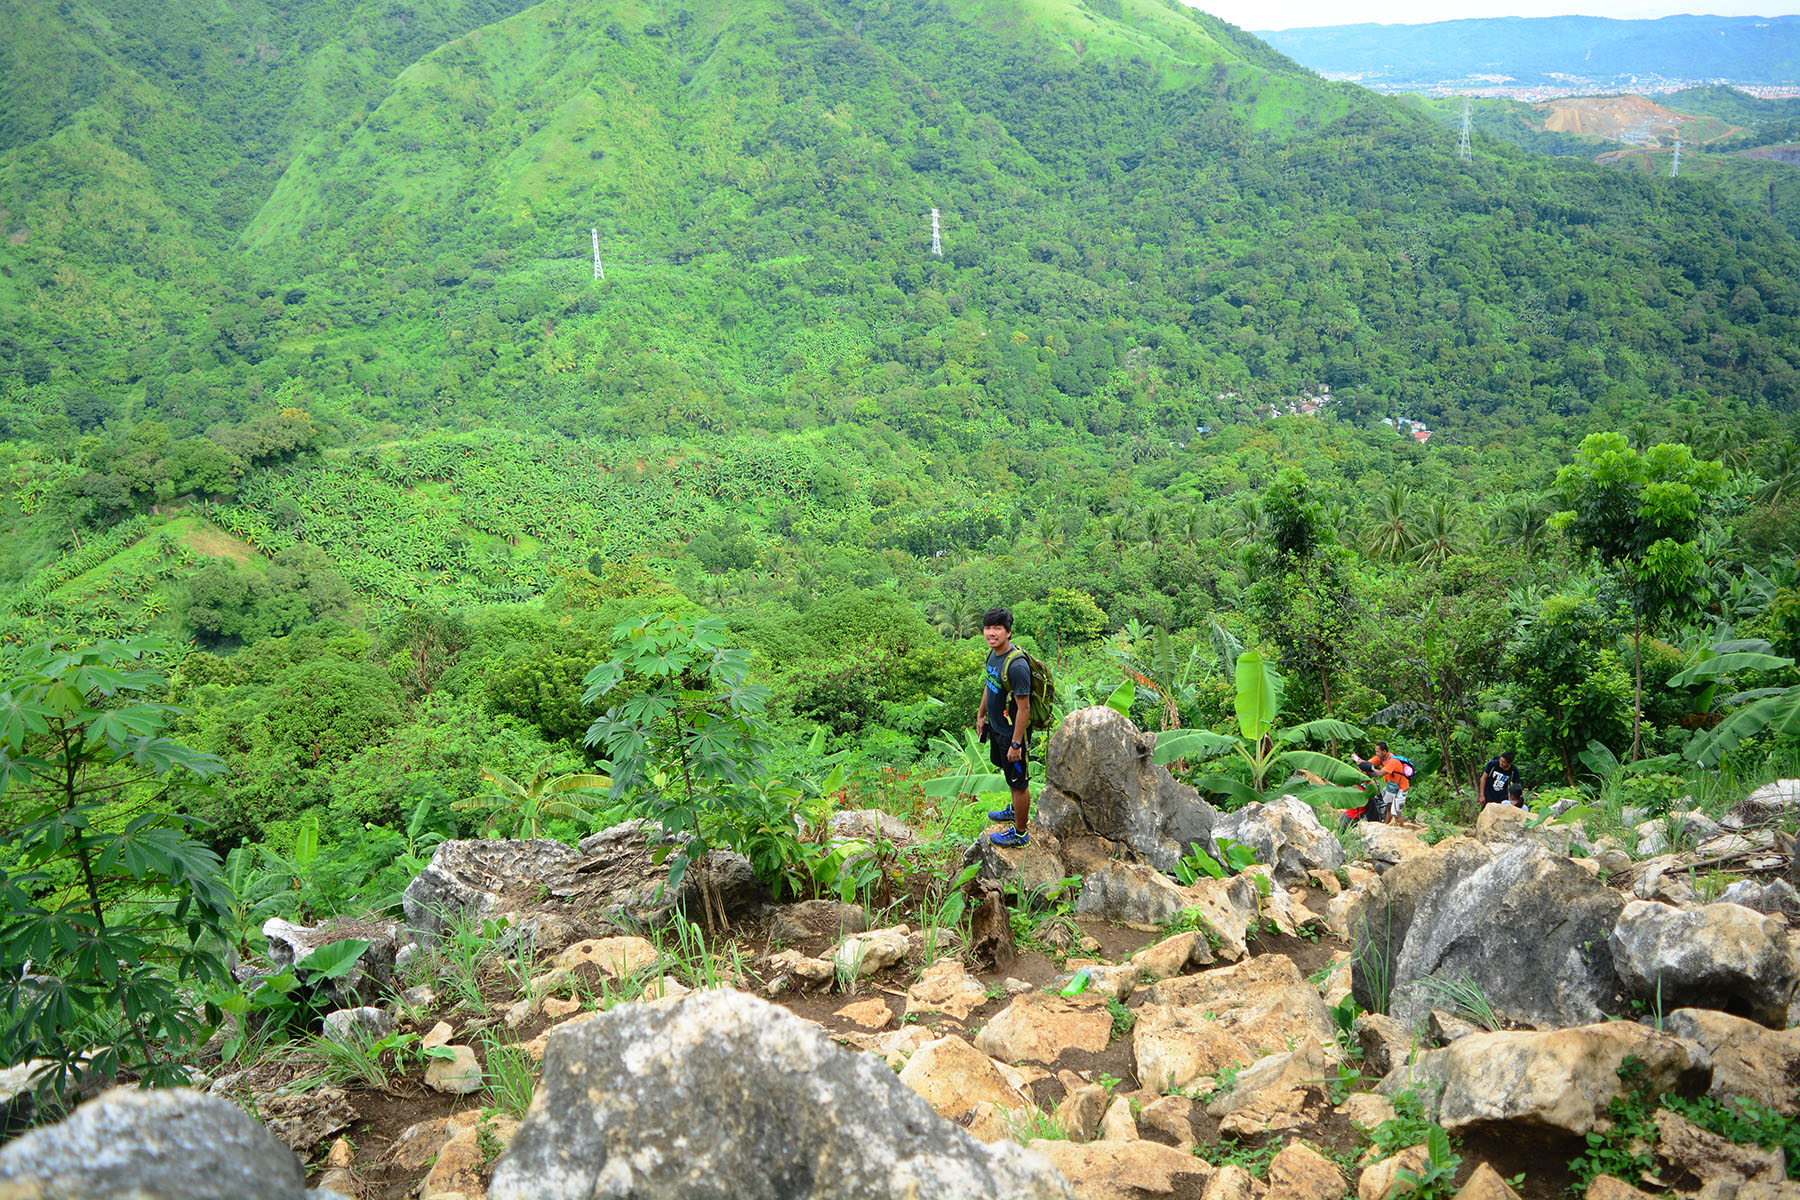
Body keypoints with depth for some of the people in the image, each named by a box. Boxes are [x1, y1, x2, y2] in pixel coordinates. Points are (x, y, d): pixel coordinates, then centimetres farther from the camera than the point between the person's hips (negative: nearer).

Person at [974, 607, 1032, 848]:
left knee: (1018, 782, 6)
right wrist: (981, 714, 23)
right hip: (997, 727, 9)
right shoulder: (993, 653, -1)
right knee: (1008, 772, 28)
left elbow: (1024, 707, -26)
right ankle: (1015, 811, 50)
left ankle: (1020, 833, 20)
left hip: (1013, 732, -9)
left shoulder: (1017, 665, -30)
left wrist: (1016, 744, -24)